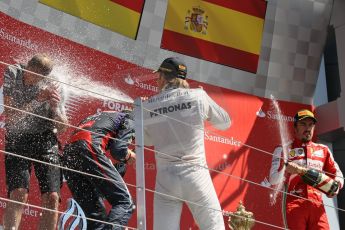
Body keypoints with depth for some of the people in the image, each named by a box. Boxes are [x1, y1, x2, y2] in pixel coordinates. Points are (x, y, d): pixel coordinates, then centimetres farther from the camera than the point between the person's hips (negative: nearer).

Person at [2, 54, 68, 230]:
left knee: (52, 198, -8)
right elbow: (10, 117, -13)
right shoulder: (11, 74, -6)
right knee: (18, 194, -19)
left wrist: (55, 108, -19)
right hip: (17, 139, -1)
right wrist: (37, 100, -23)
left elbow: (62, 127, 1)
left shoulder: (51, 87, -4)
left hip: (45, 139, 1)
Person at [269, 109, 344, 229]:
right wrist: (285, 169, -17)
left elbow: (337, 174, 24)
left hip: (317, 205, 3)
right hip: (294, 204, -3)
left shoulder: (323, 150, 21)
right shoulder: (283, 150, 10)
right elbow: (273, 180, 2)